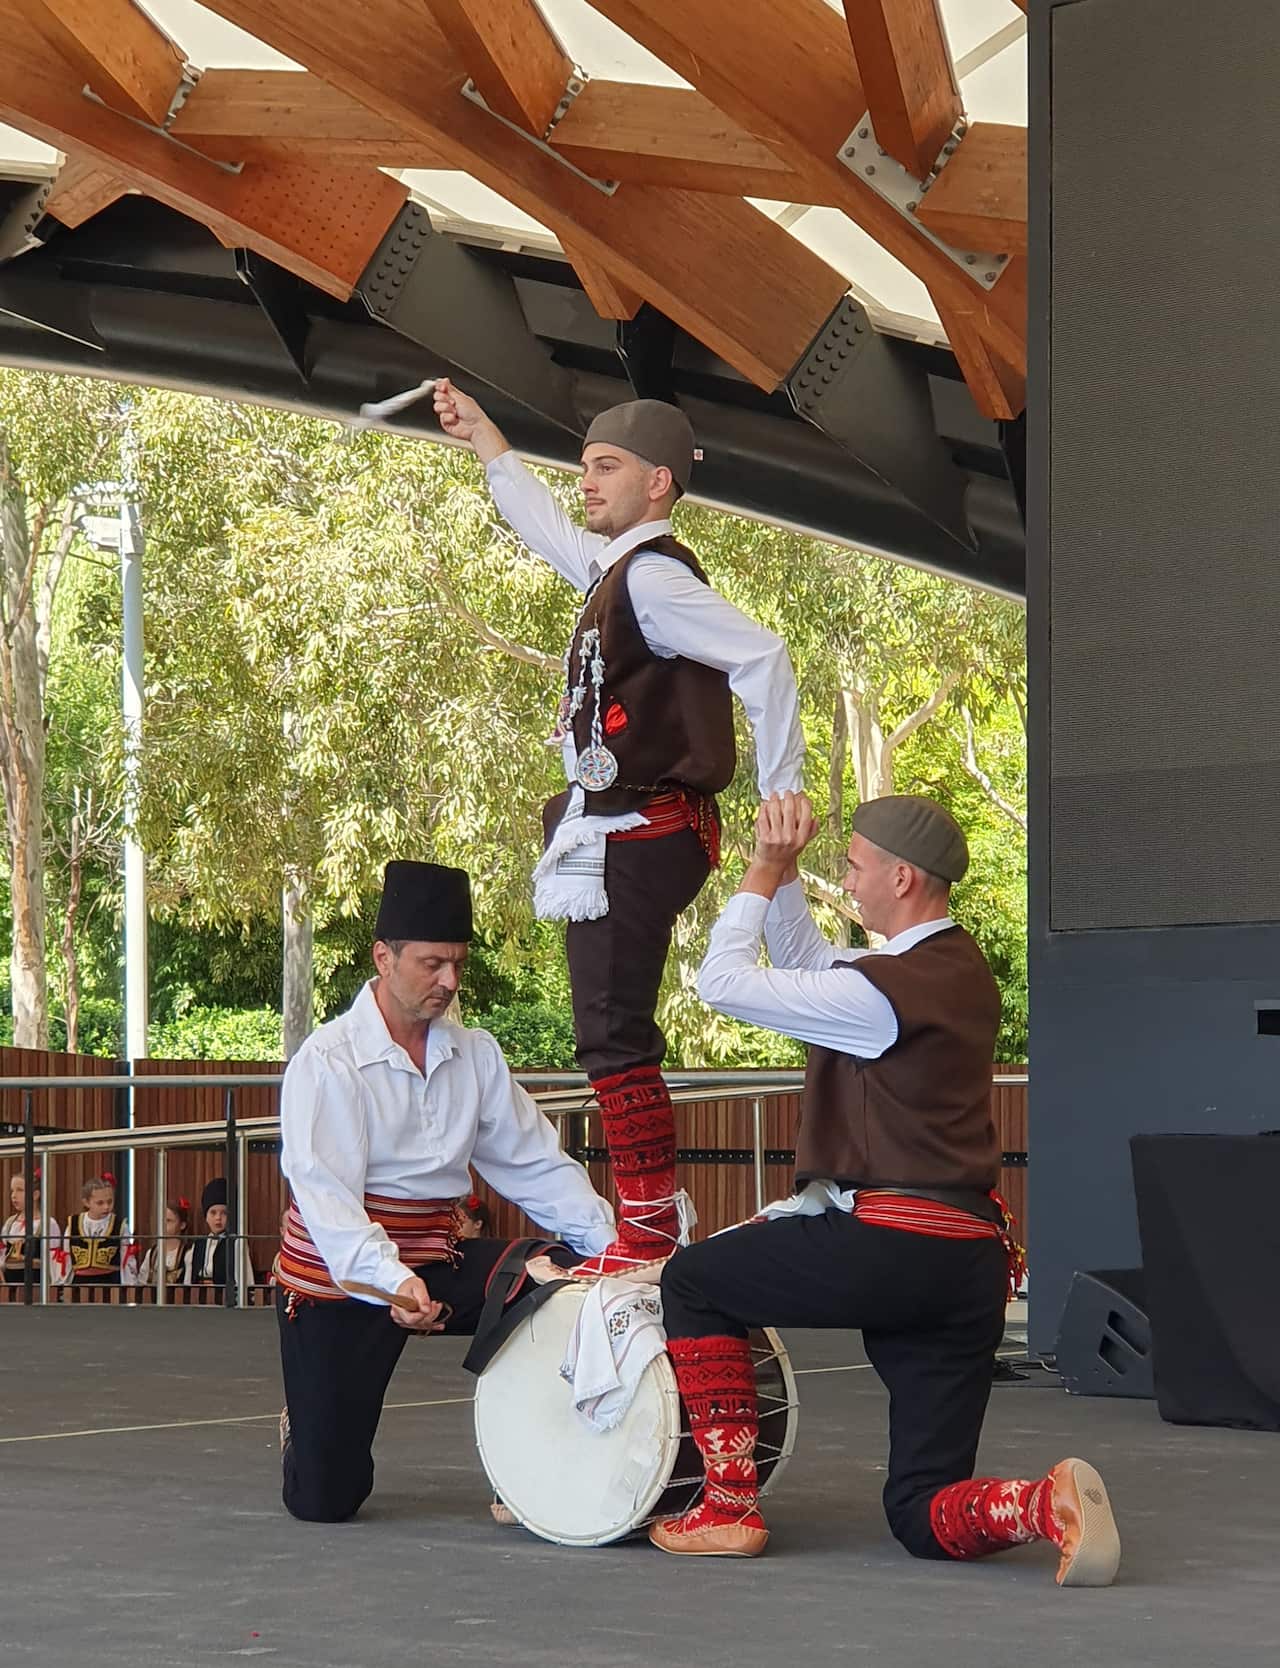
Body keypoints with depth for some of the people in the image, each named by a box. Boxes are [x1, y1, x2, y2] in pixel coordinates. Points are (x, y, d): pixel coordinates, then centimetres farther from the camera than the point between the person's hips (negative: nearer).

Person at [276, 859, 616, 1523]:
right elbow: (325, 1193, -25)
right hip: (339, 1280, -5)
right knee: (326, 1500, -8)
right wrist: (392, 1280, -41)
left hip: (437, 1263, 5)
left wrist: (611, 1245, -11)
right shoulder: (328, 1061, -14)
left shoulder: (475, 1056, 5)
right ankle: (304, 1431, 30)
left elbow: (536, 1164, 4)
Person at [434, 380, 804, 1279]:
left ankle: (651, 1235, -10)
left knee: (614, 1036, -11)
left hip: (636, 835, -10)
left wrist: (783, 796, -23)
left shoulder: (653, 575, -14)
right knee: (614, 1035, 12)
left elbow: (762, 657, -24)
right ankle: (661, 1220, 16)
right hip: (618, 834, 10)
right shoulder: (618, 567, 16)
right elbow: (548, 529, 37)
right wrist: (482, 433, 43)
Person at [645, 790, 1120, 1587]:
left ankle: (729, 1507, 9)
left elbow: (723, 980, -6)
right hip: (972, 1265, 9)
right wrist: (784, 873, 18)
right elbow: (806, 963, 27)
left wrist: (764, 871, 5)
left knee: (694, 1280, 14)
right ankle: (1047, 1503, -19)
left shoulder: (886, 989, -14)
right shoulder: (963, 970, 14)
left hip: (891, 1249, -8)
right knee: (924, 1512, 11)